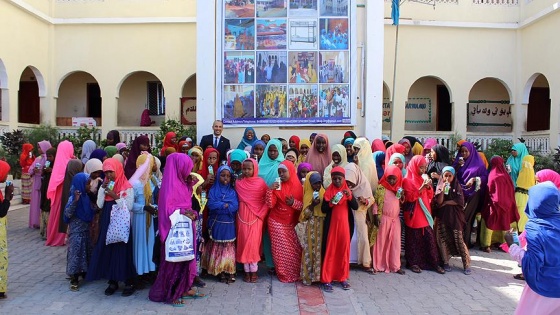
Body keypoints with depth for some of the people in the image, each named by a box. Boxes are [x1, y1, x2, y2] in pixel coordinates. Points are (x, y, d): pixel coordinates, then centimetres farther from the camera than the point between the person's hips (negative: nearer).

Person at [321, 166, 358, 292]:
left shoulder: (347, 190, 4)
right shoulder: (328, 191, -1)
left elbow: (356, 207, -6)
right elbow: (323, 209, -4)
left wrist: (350, 196, -22)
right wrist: (331, 203, -21)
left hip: (344, 225, 2)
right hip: (331, 225, -2)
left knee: (344, 251, 7)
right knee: (329, 251, -1)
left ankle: (343, 277, 20)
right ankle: (326, 280, 4)